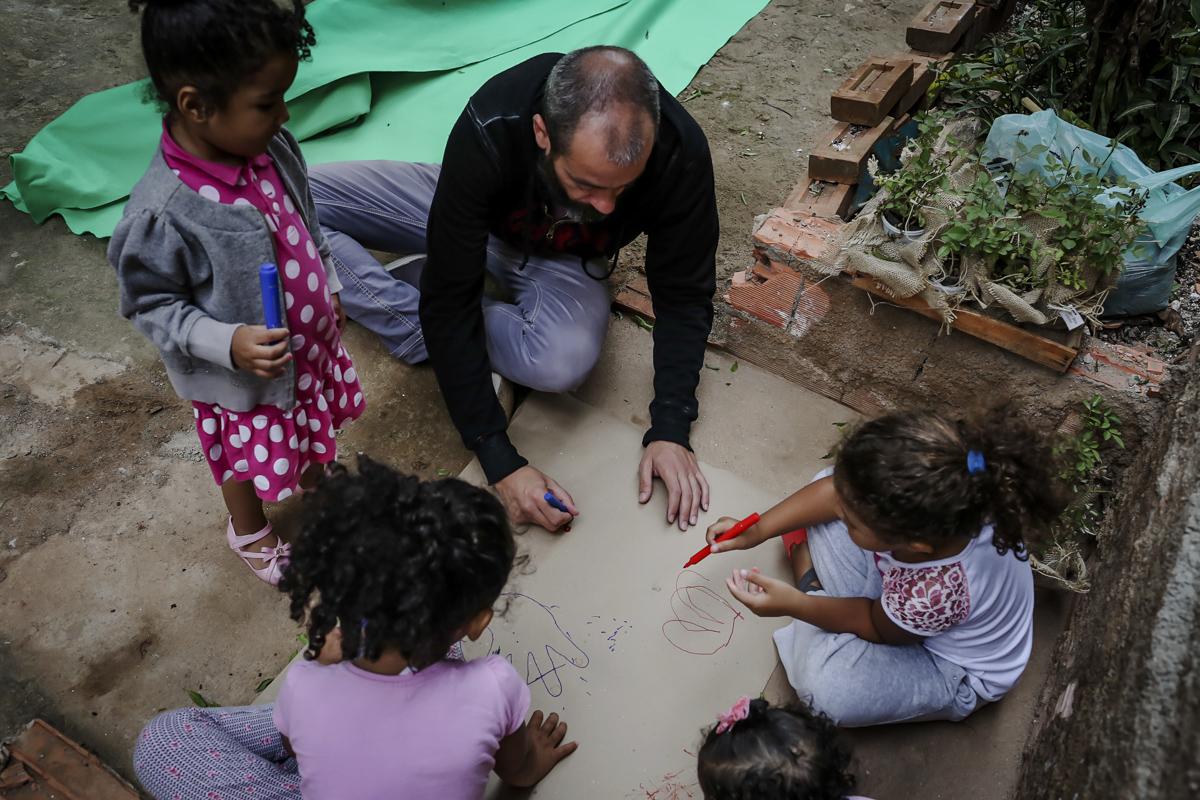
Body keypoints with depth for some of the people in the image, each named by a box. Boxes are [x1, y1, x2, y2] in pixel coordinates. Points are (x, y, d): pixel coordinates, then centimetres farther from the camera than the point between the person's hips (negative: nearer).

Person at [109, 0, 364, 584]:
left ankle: (311, 489, 63)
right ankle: (250, 534, 52)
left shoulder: (272, 146, -13)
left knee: (312, 434, 31)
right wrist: (226, 344, -31)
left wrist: (328, 287, 13)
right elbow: (150, 305, -19)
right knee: (253, 463, 21)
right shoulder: (162, 215, -33)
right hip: (245, 379, -6)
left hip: (311, 340, 6)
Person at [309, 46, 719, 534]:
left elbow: (684, 297, -19)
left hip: (565, 257, 1)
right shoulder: (488, 130, -37)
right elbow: (448, 299, -33)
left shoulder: (679, 153, -32)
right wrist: (499, 462, -35)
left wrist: (670, 431, -30)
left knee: (564, 362, -35)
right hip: (473, 216, 0)